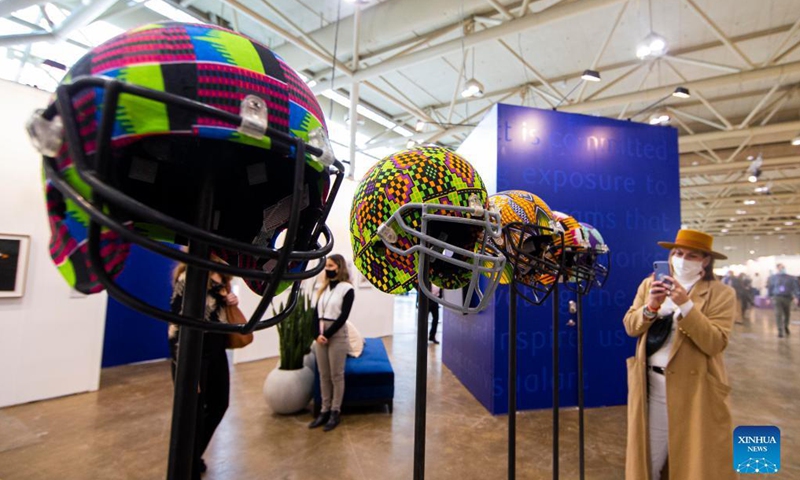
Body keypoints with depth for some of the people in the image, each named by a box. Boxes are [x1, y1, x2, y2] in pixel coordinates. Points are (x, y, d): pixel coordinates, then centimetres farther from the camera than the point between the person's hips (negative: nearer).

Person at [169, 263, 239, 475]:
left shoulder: (220, 277, 5)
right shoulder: (188, 278, -19)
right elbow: (178, 325, -21)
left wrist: (231, 302, -4)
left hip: (217, 352, 8)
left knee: (219, 404, 20)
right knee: (193, 415, 8)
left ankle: (194, 456, 45)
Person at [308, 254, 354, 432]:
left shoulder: (347, 289, -7)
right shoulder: (324, 288, 12)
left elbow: (343, 317, -13)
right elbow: (316, 313, 6)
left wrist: (327, 335, -15)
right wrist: (318, 334, -8)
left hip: (337, 335, -6)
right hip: (320, 335, 6)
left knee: (336, 375, 4)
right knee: (323, 375, 12)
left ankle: (335, 411, 17)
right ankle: (325, 410, 23)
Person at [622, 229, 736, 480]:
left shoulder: (721, 293, -5)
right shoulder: (650, 284, 4)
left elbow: (715, 343, -16)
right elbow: (630, 326, 0)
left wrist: (686, 305, -26)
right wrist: (650, 306, -18)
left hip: (695, 389, -2)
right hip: (651, 384, 3)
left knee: (697, 460, 14)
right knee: (649, 456, 15)